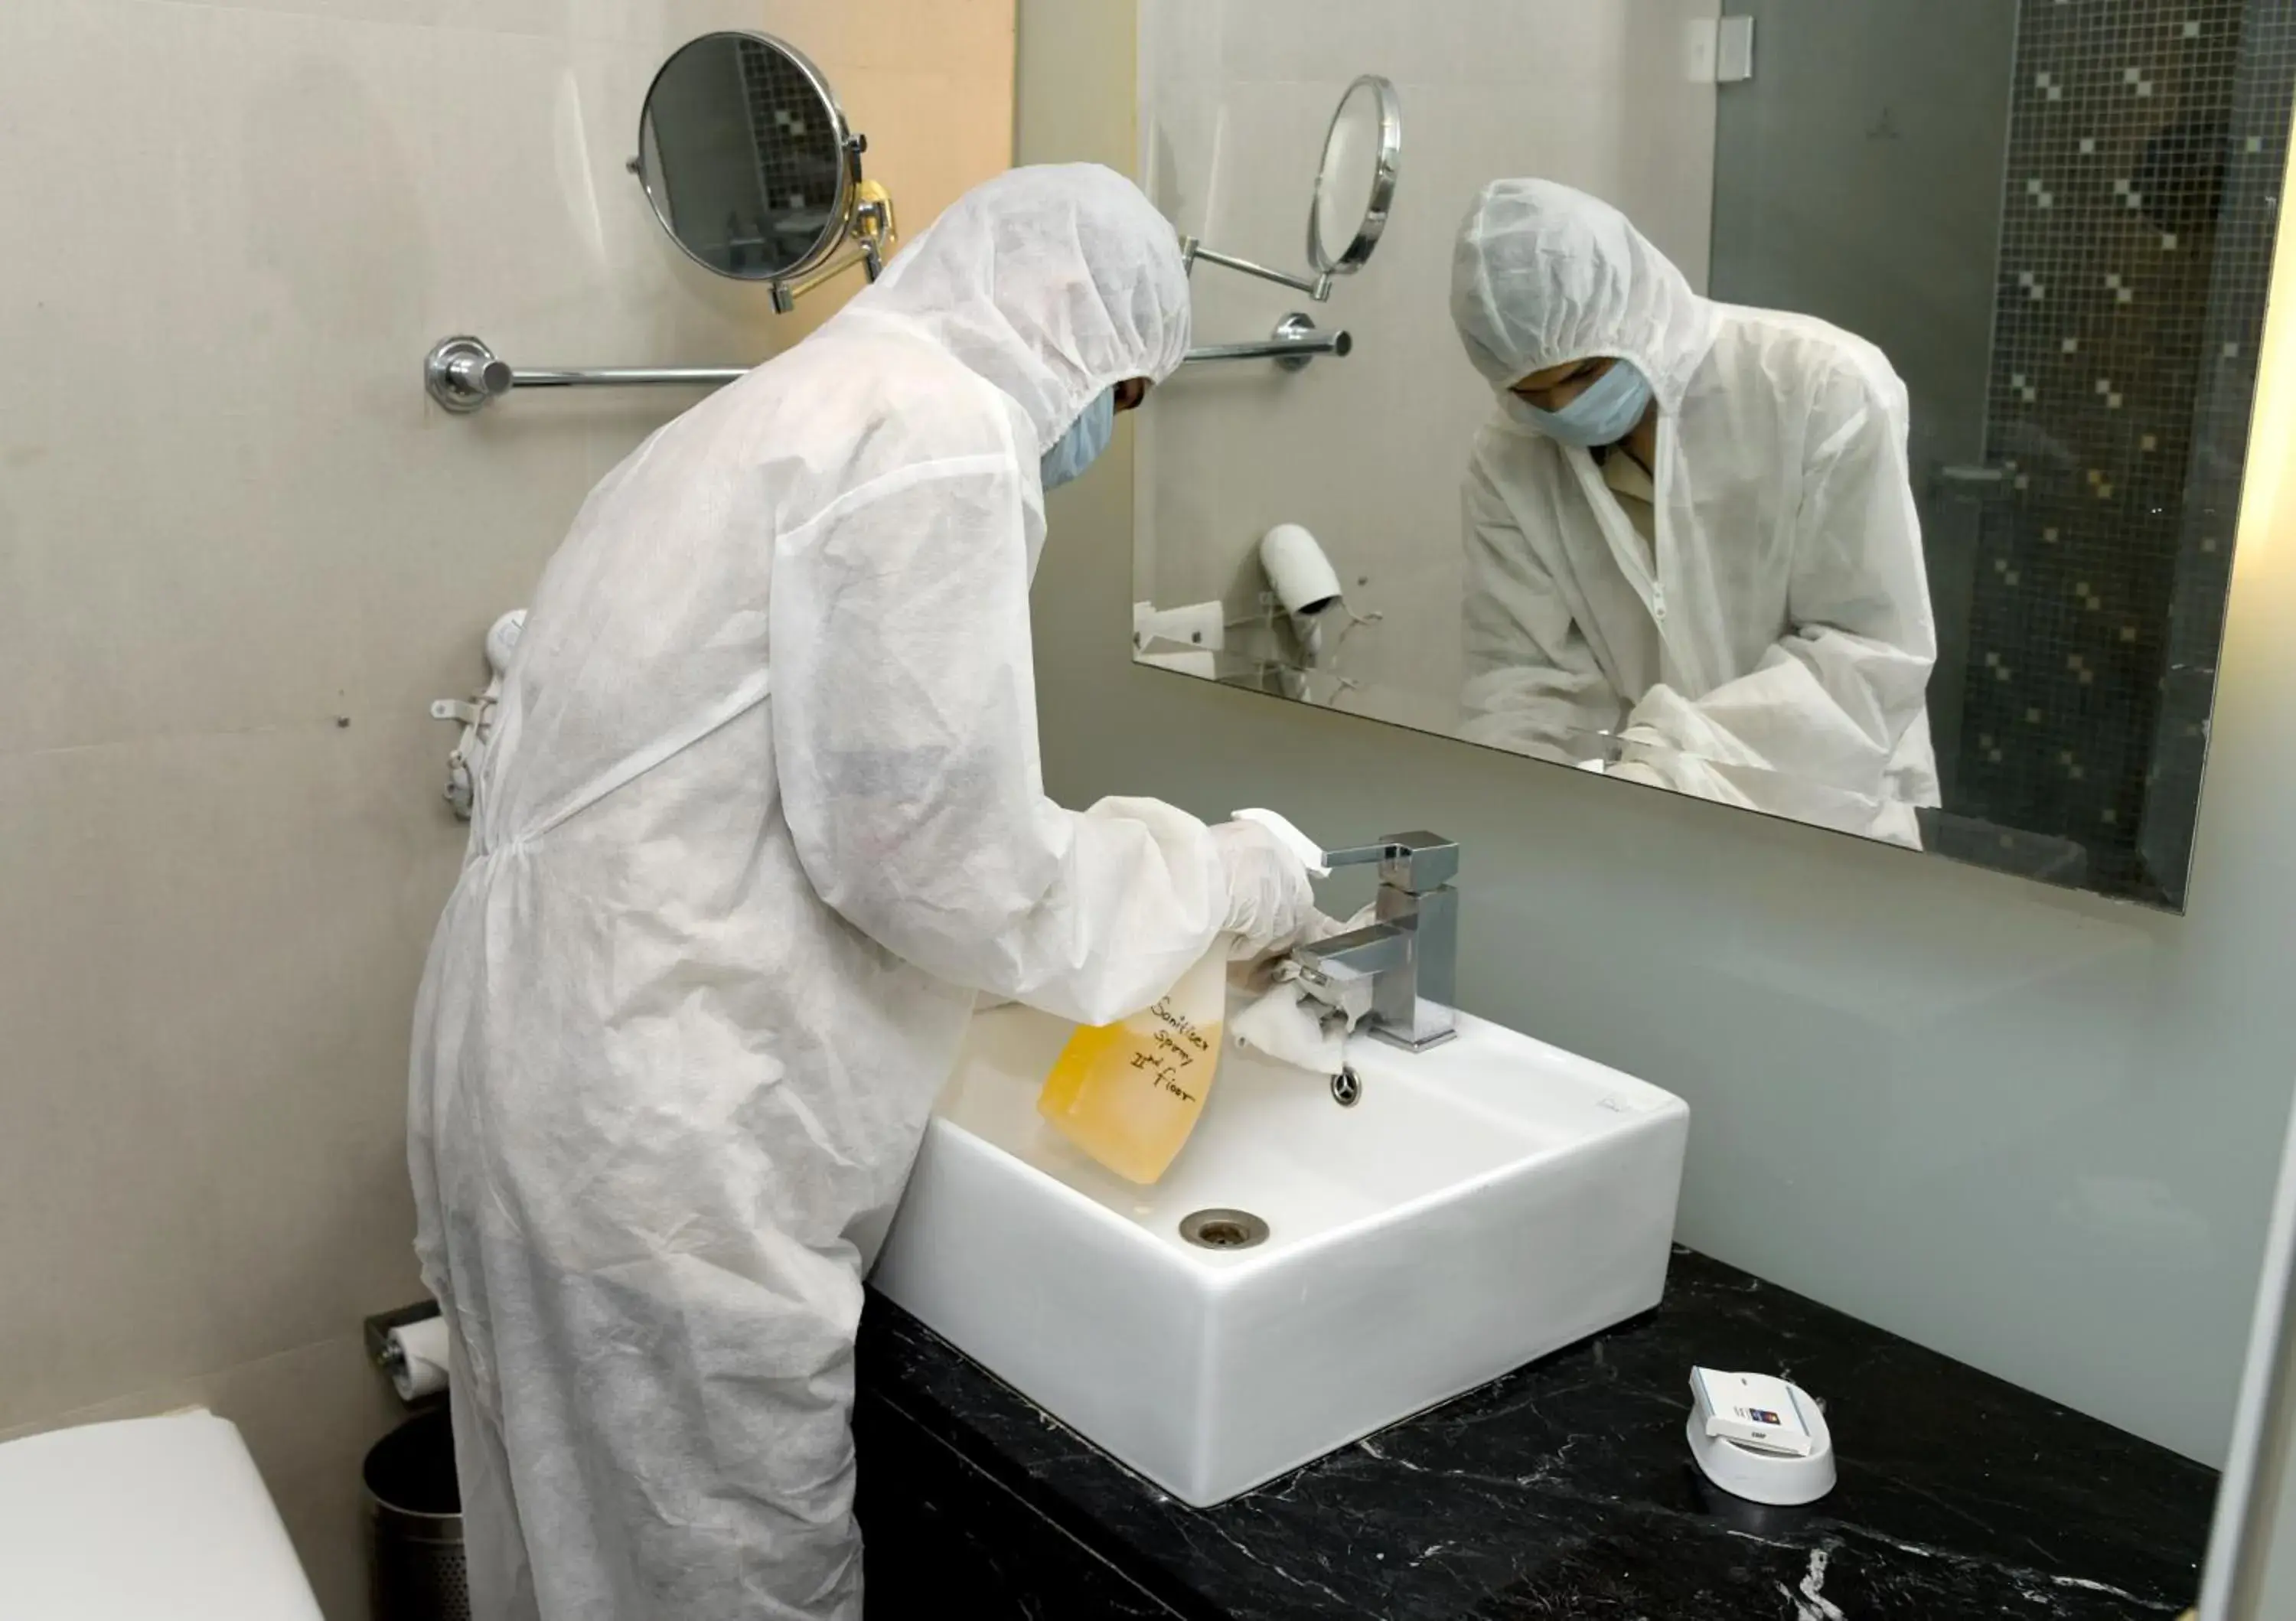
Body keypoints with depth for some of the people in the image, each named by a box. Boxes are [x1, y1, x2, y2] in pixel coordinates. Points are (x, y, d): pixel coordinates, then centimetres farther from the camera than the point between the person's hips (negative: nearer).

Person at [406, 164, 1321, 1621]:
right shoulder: (938, 427, -13)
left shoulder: (798, 407, 19)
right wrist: (1218, 878, -3)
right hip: (659, 1134, -10)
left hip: (564, 1076, 10)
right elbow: (934, 843, -18)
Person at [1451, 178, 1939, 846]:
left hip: (1824, 823, -2)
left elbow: (1873, 654, -12)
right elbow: (1521, 682, -2)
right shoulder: (1507, 463, -2)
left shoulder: (1826, 388, -12)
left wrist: (1676, 765, -22)